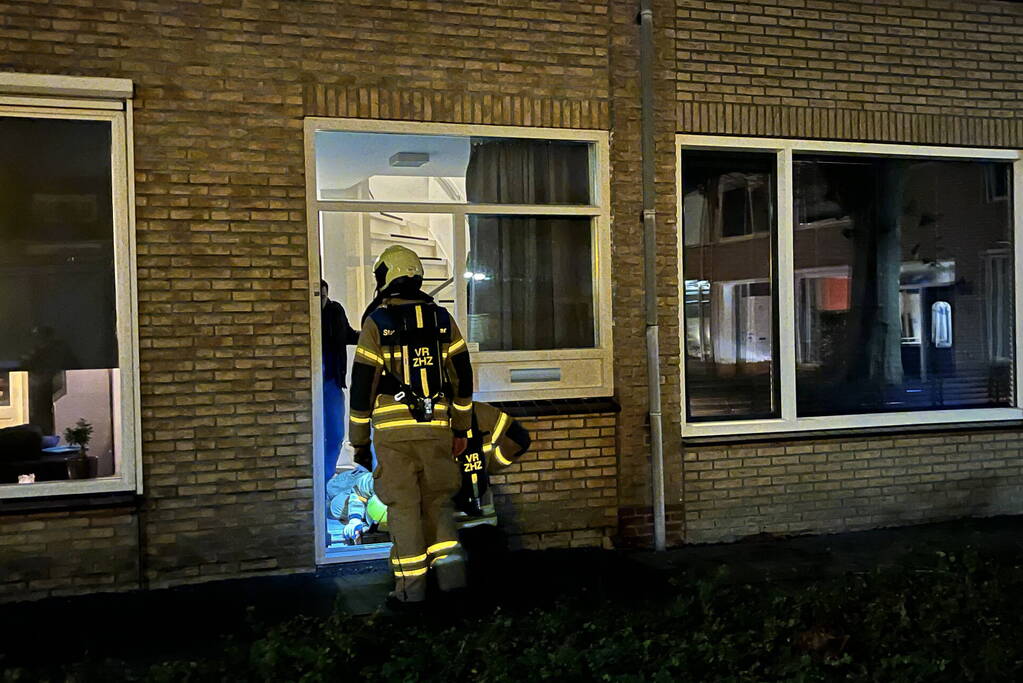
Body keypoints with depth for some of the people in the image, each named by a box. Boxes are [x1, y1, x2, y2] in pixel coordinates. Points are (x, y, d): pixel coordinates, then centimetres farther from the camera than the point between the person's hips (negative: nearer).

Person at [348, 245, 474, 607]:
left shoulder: (377, 322, -2)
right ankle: (449, 566, 2)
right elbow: (462, 377, 9)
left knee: (404, 506, 4)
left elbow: (363, 385, -3)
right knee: (437, 500, 15)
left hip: (393, 430, -3)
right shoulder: (442, 319, 8)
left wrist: (359, 441, 5)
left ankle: (410, 586, 7)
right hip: (437, 428, 3)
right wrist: (461, 429, 17)